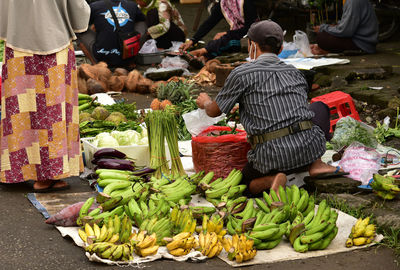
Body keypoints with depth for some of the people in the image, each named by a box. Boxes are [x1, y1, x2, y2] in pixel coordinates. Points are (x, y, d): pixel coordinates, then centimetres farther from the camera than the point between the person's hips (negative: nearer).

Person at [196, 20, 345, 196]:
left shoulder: (242, 74, 2)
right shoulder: (294, 73, 17)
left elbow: (214, 111, 14)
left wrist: (205, 102, 39)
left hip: (274, 155, -3)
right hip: (309, 146, 3)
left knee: (246, 184, 27)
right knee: (320, 107, 32)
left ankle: (272, 180, -9)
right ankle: (315, 164, 10)